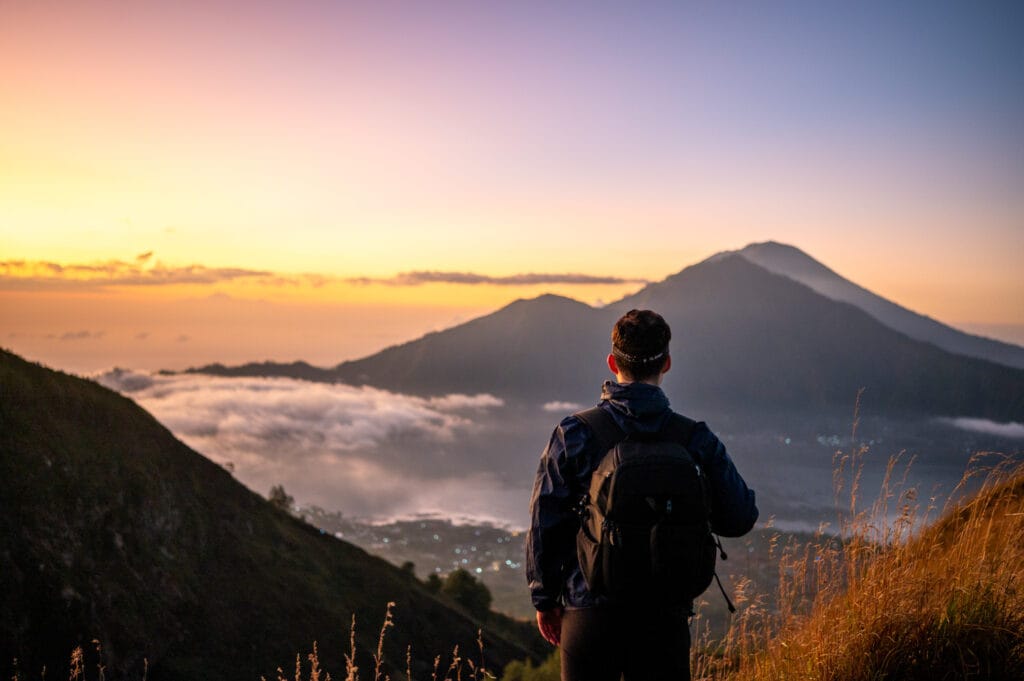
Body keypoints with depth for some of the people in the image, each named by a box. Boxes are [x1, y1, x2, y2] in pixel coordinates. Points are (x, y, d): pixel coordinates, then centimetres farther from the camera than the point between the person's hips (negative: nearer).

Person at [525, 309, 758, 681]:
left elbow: (545, 524, -5)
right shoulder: (696, 439, -4)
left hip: (591, 611, -1)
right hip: (666, 614, 1)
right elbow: (740, 518, 2)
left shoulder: (575, 434, -8)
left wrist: (544, 599, 7)